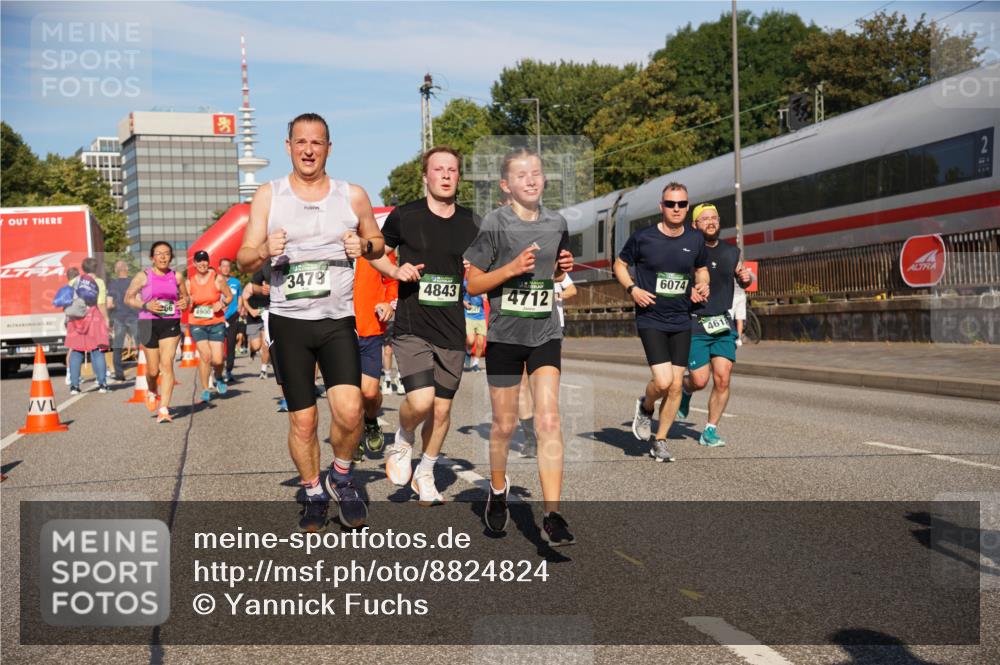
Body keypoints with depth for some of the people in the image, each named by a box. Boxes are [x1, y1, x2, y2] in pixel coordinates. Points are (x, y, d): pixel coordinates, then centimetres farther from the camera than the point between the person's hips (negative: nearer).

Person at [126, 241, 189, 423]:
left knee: (167, 364, -12)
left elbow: (185, 296, 20)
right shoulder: (143, 276, 0)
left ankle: (164, 410, -11)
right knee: (153, 369, 6)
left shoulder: (176, 276, 7)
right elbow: (128, 297, 3)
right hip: (149, 324, -1)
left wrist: (184, 303, -4)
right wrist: (146, 305, -14)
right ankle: (152, 393, 41)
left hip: (171, 324, 1)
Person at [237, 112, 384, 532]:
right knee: (302, 420, 5)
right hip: (288, 321, 0)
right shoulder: (268, 196, 4)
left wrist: (365, 247, -6)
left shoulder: (352, 196, 5)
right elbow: (244, 261, 3)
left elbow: (377, 242, 18)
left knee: (349, 410, -16)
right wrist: (264, 252, -20)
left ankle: (341, 476, 13)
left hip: (338, 320, 0)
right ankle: (313, 494, 27)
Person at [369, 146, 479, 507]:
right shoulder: (404, 216, -3)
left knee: (442, 409, 8)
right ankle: (402, 441, 16)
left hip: (452, 331, 3)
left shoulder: (471, 223, 4)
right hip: (412, 328, -3)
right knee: (420, 402, -19)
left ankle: (425, 476, 30)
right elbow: (375, 253, 11)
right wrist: (395, 270, -8)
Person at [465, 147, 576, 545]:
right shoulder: (495, 224, -8)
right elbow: (472, 284, -7)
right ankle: (497, 490, 37)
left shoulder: (557, 224, 6)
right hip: (504, 336, -2)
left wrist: (563, 268, -1)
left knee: (548, 422, -10)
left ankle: (552, 516, -9)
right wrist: (512, 268, -21)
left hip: (545, 334, 2)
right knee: (505, 425, 10)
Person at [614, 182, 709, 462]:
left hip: (681, 321, 4)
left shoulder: (695, 240, 4)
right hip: (651, 319, -4)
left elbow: (702, 269, 20)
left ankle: (660, 441, 19)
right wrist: (632, 288, -11)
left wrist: (702, 286, -1)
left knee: (676, 385, 3)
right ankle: (645, 407, 19)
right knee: (662, 381, -17)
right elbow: (620, 264, 6)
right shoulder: (643, 237, -7)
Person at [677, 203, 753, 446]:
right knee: (699, 381, -8)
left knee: (722, 379, -6)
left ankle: (711, 430, 8)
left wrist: (746, 278, 1)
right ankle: (685, 389, 29)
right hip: (695, 325, -3)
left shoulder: (731, 251, 10)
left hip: (723, 326, 4)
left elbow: (742, 282, 25)